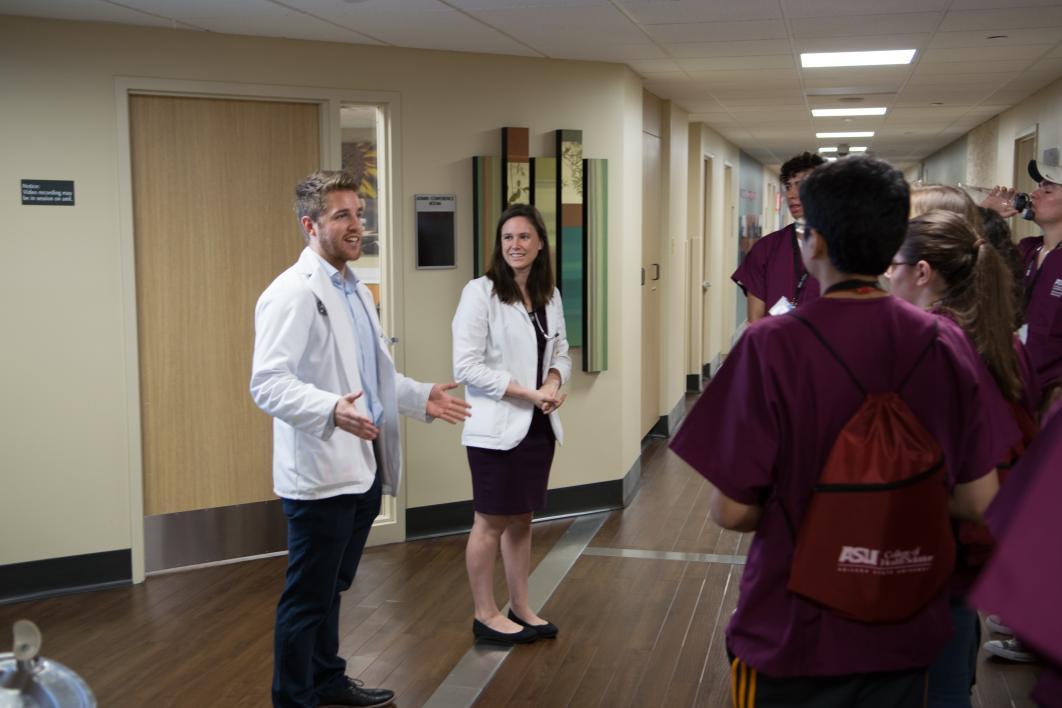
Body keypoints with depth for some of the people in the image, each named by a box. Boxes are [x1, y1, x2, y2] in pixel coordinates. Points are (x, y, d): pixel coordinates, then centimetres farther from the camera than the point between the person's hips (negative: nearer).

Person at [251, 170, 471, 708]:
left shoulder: (355, 290, 15)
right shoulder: (292, 294, -15)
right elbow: (268, 383, -25)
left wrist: (419, 397, 13)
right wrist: (331, 410, -39)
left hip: (363, 468, 9)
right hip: (320, 474, -9)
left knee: (333, 587, 22)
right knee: (307, 597, 3)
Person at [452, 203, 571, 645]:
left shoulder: (550, 295, 8)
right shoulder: (480, 293, -11)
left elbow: (561, 352, 16)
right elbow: (466, 365, -16)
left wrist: (554, 382, -8)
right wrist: (527, 392, -20)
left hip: (538, 426, 6)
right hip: (496, 427, -6)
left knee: (522, 519, 16)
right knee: (491, 523, 5)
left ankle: (521, 609, 28)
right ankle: (485, 616, 18)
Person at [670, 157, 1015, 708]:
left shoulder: (771, 346, -20)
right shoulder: (944, 343, -9)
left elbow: (732, 511, -18)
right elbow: (979, 500, -4)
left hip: (794, 636, -3)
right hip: (906, 633, 3)